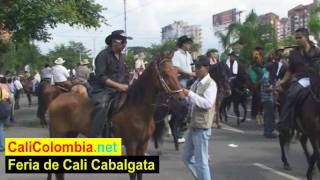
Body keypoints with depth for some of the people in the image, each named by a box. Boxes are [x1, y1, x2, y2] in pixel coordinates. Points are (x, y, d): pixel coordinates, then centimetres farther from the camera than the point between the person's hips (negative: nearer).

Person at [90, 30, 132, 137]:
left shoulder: (120, 56, 14)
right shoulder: (103, 55, -10)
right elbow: (101, 77, -17)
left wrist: (125, 86, 6)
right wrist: (118, 85, -21)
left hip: (118, 90, 8)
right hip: (102, 90, -8)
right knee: (101, 106, -35)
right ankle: (93, 137, -33)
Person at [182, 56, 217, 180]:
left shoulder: (211, 84, -14)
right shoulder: (197, 82, 10)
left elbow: (208, 103, -27)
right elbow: (191, 100, 21)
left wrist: (189, 94, -28)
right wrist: (183, 94, 1)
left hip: (202, 127, -9)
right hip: (193, 125, 9)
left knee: (201, 161, -2)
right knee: (187, 157, 17)